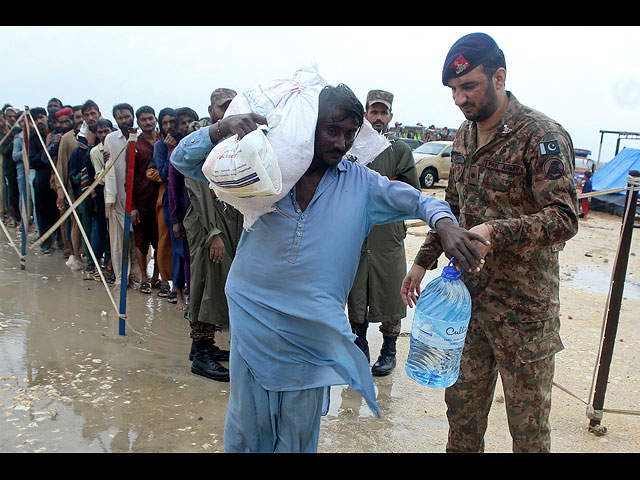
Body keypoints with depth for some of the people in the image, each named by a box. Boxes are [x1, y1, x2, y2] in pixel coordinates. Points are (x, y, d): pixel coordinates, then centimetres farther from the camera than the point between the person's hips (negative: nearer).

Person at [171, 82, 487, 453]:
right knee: (248, 421, 14)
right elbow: (184, 160, 0)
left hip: (314, 329, 1)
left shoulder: (360, 183, 1)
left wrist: (445, 225, -21)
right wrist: (223, 127, -20)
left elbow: (417, 200, 1)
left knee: (300, 429, 15)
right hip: (254, 317, 0)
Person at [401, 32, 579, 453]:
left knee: (529, 423, 8)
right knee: (462, 402, 18)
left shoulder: (542, 136, -15)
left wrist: (495, 232, -35)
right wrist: (424, 260, 14)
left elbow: (564, 218, -21)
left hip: (523, 305, -6)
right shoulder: (465, 135, 9)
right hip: (468, 294, 7)